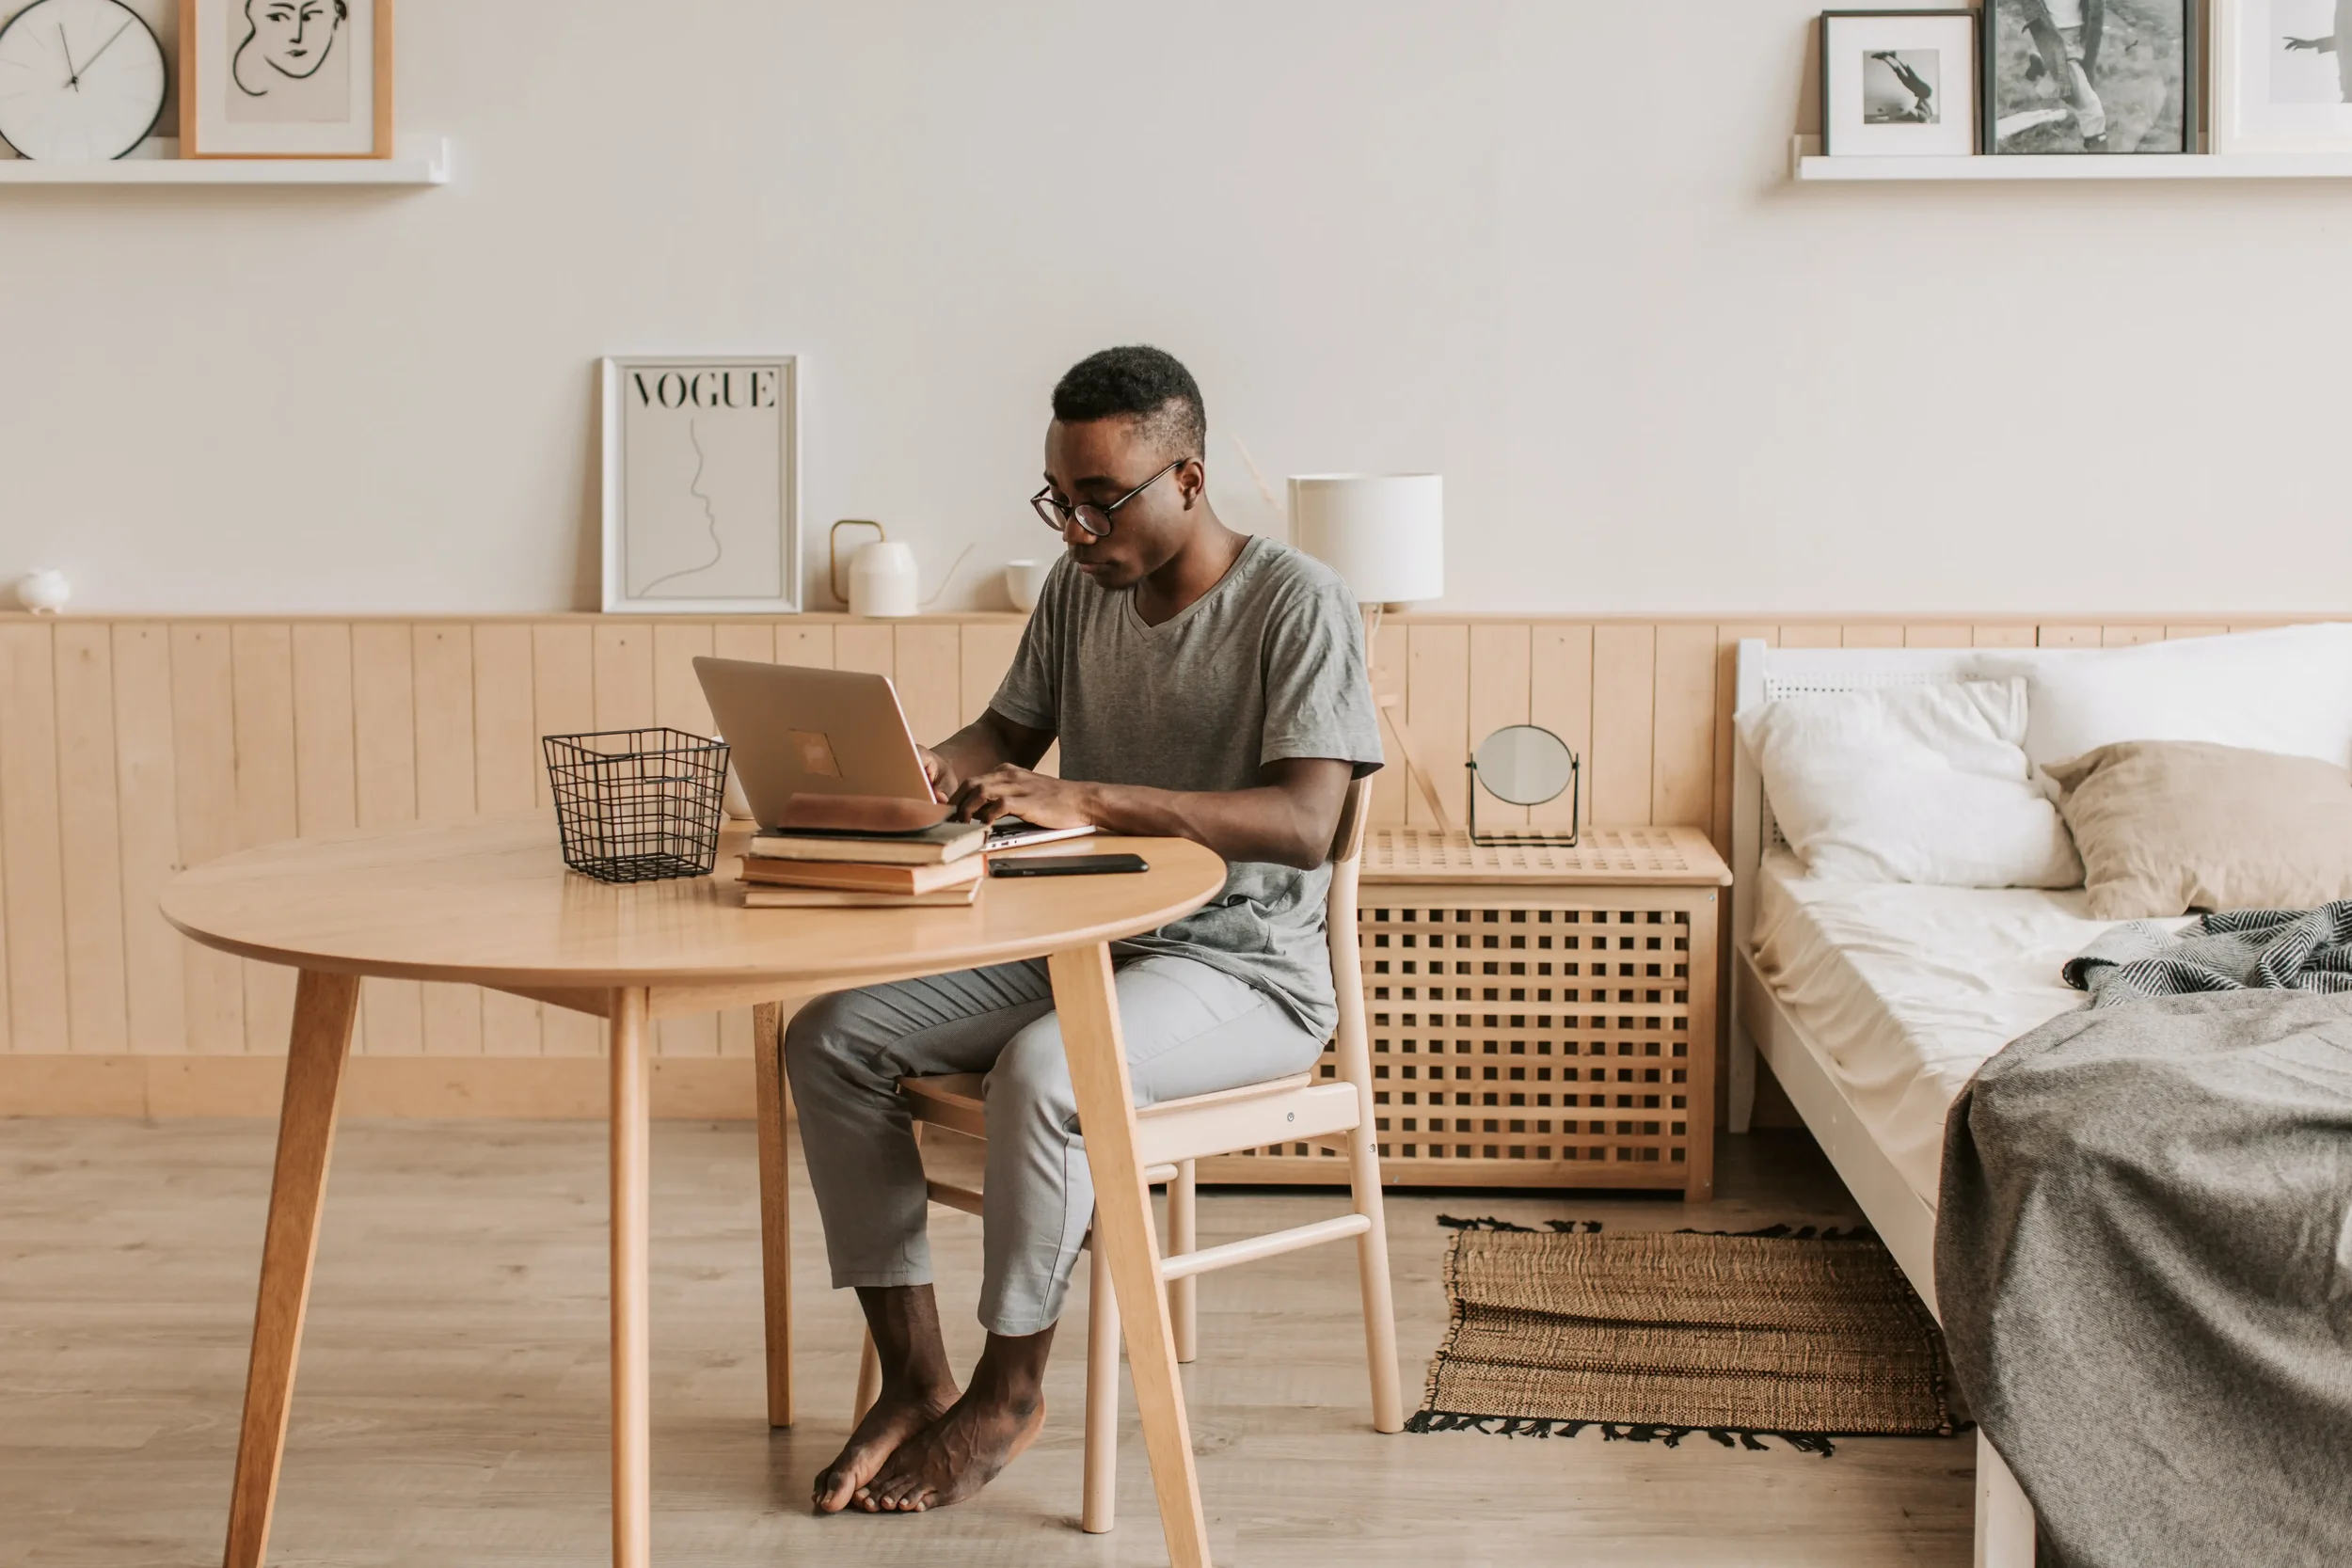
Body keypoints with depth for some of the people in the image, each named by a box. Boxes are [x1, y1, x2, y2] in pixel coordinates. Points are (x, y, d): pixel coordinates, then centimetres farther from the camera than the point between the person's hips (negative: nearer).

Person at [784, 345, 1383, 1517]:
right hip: (1078, 940, 8)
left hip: (1243, 968, -7)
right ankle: (913, 1375, -6)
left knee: (1038, 1070, -35)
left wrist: (1084, 798, -33)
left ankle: (1008, 1390, -12)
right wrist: (938, 770, -9)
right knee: (829, 1036, -10)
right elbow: (1011, 729, 17)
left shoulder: (1297, 603, -14)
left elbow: (1304, 823, -25)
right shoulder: (1081, 584, 7)